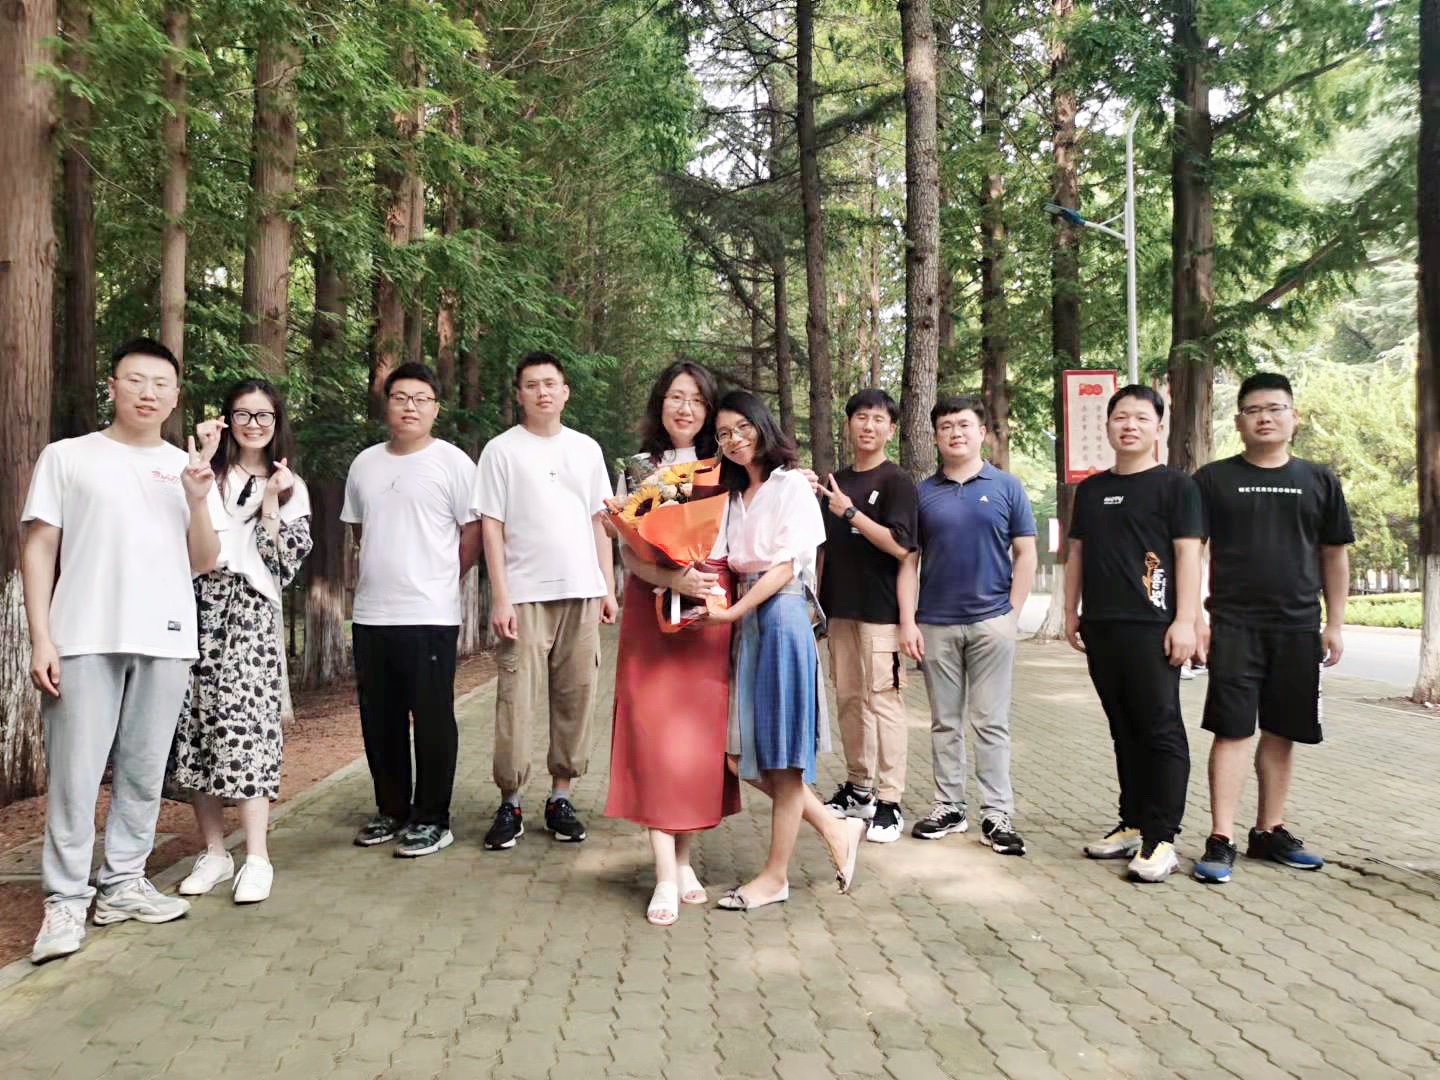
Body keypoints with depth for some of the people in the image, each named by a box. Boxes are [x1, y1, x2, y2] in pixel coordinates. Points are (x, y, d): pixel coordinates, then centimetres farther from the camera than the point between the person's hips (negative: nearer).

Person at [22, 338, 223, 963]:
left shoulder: (190, 467, 13)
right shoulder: (68, 457, 5)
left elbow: (204, 563, 8)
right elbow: (39, 550, 2)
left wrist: (197, 499, -9)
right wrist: (40, 639, -6)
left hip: (165, 641, 3)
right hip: (85, 641, -3)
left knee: (144, 772, 8)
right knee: (76, 775, -3)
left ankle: (123, 884, 20)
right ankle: (66, 901, 6)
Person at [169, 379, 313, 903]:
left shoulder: (290, 487, 12)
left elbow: (287, 564, 2)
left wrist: (269, 504, -6)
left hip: (251, 613, -2)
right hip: (197, 607, 2)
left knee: (245, 726, -10)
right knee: (196, 727, 1)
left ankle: (257, 859, -6)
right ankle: (213, 851, 12)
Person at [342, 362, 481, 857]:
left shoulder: (452, 462, -4)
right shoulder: (365, 463, 13)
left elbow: (474, 531, -4)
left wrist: (443, 576, 0)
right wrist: (384, 570, 13)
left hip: (430, 614, -6)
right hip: (371, 612, 6)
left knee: (433, 720, 0)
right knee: (380, 721, 13)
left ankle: (432, 820, 11)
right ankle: (391, 810, 27)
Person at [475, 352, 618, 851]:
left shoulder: (586, 449, 13)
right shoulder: (501, 450, 3)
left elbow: (599, 520, 15)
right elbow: (491, 527, -1)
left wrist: (608, 587, 8)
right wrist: (500, 597, -8)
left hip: (581, 593, 4)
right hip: (524, 595, -3)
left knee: (575, 697, 6)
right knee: (516, 700, -5)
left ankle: (560, 796, 16)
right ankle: (510, 803, 5)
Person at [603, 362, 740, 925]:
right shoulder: (638, 469, 7)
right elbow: (629, 553, -2)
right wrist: (671, 579, -20)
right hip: (653, 609, -2)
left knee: (702, 735, 4)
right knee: (656, 736, -7)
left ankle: (685, 859, 18)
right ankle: (666, 876, -3)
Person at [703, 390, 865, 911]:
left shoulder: (791, 484, -3)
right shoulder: (735, 494, 19)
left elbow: (786, 565, -11)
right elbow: (735, 565, 15)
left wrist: (733, 611, -16)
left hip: (781, 614, -8)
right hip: (747, 620, 8)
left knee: (782, 753, -1)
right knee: (748, 753, 5)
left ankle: (776, 876, 9)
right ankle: (837, 830, 20)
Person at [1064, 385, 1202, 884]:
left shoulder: (1174, 485, 0)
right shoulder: (1091, 489, 15)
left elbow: (1187, 553, -6)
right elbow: (1077, 552, 19)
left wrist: (1185, 621, -13)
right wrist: (1071, 611, 13)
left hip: (1151, 627, -6)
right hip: (1100, 627, 6)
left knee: (1160, 730, -5)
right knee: (1124, 730, 13)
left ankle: (1160, 838, -1)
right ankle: (1133, 824, 21)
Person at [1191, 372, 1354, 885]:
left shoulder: (1319, 481, 9)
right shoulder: (1213, 479, 2)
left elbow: (1334, 555, 12)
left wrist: (1334, 624, 8)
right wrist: (1193, 617, -7)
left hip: (1298, 628, 3)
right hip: (1234, 625, -3)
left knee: (1281, 731, 9)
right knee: (1232, 729, -6)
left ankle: (1269, 831, 22)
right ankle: (1221, 840, -4)